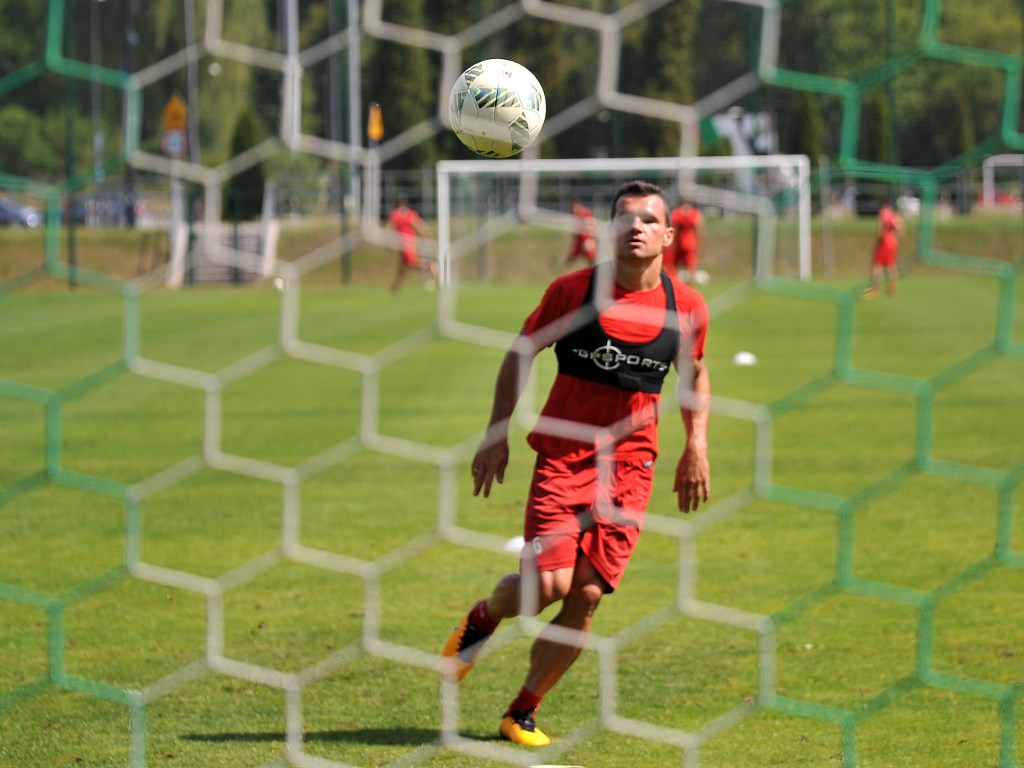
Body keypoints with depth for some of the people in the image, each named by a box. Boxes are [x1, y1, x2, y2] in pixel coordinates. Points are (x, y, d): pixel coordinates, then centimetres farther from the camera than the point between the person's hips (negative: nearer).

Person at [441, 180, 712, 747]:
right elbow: (521, 353, 7)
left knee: (586, 595, -6)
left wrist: (696, 448, 9)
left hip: (629, 466, 2)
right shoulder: (573, 291, -5)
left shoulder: (685, 307, 2)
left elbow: (694, 374, 20)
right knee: (548, 583, -16)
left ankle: (522, 713, 10)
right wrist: (496, 434, 3)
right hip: (563, 455, -2)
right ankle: (482, 619, 19)